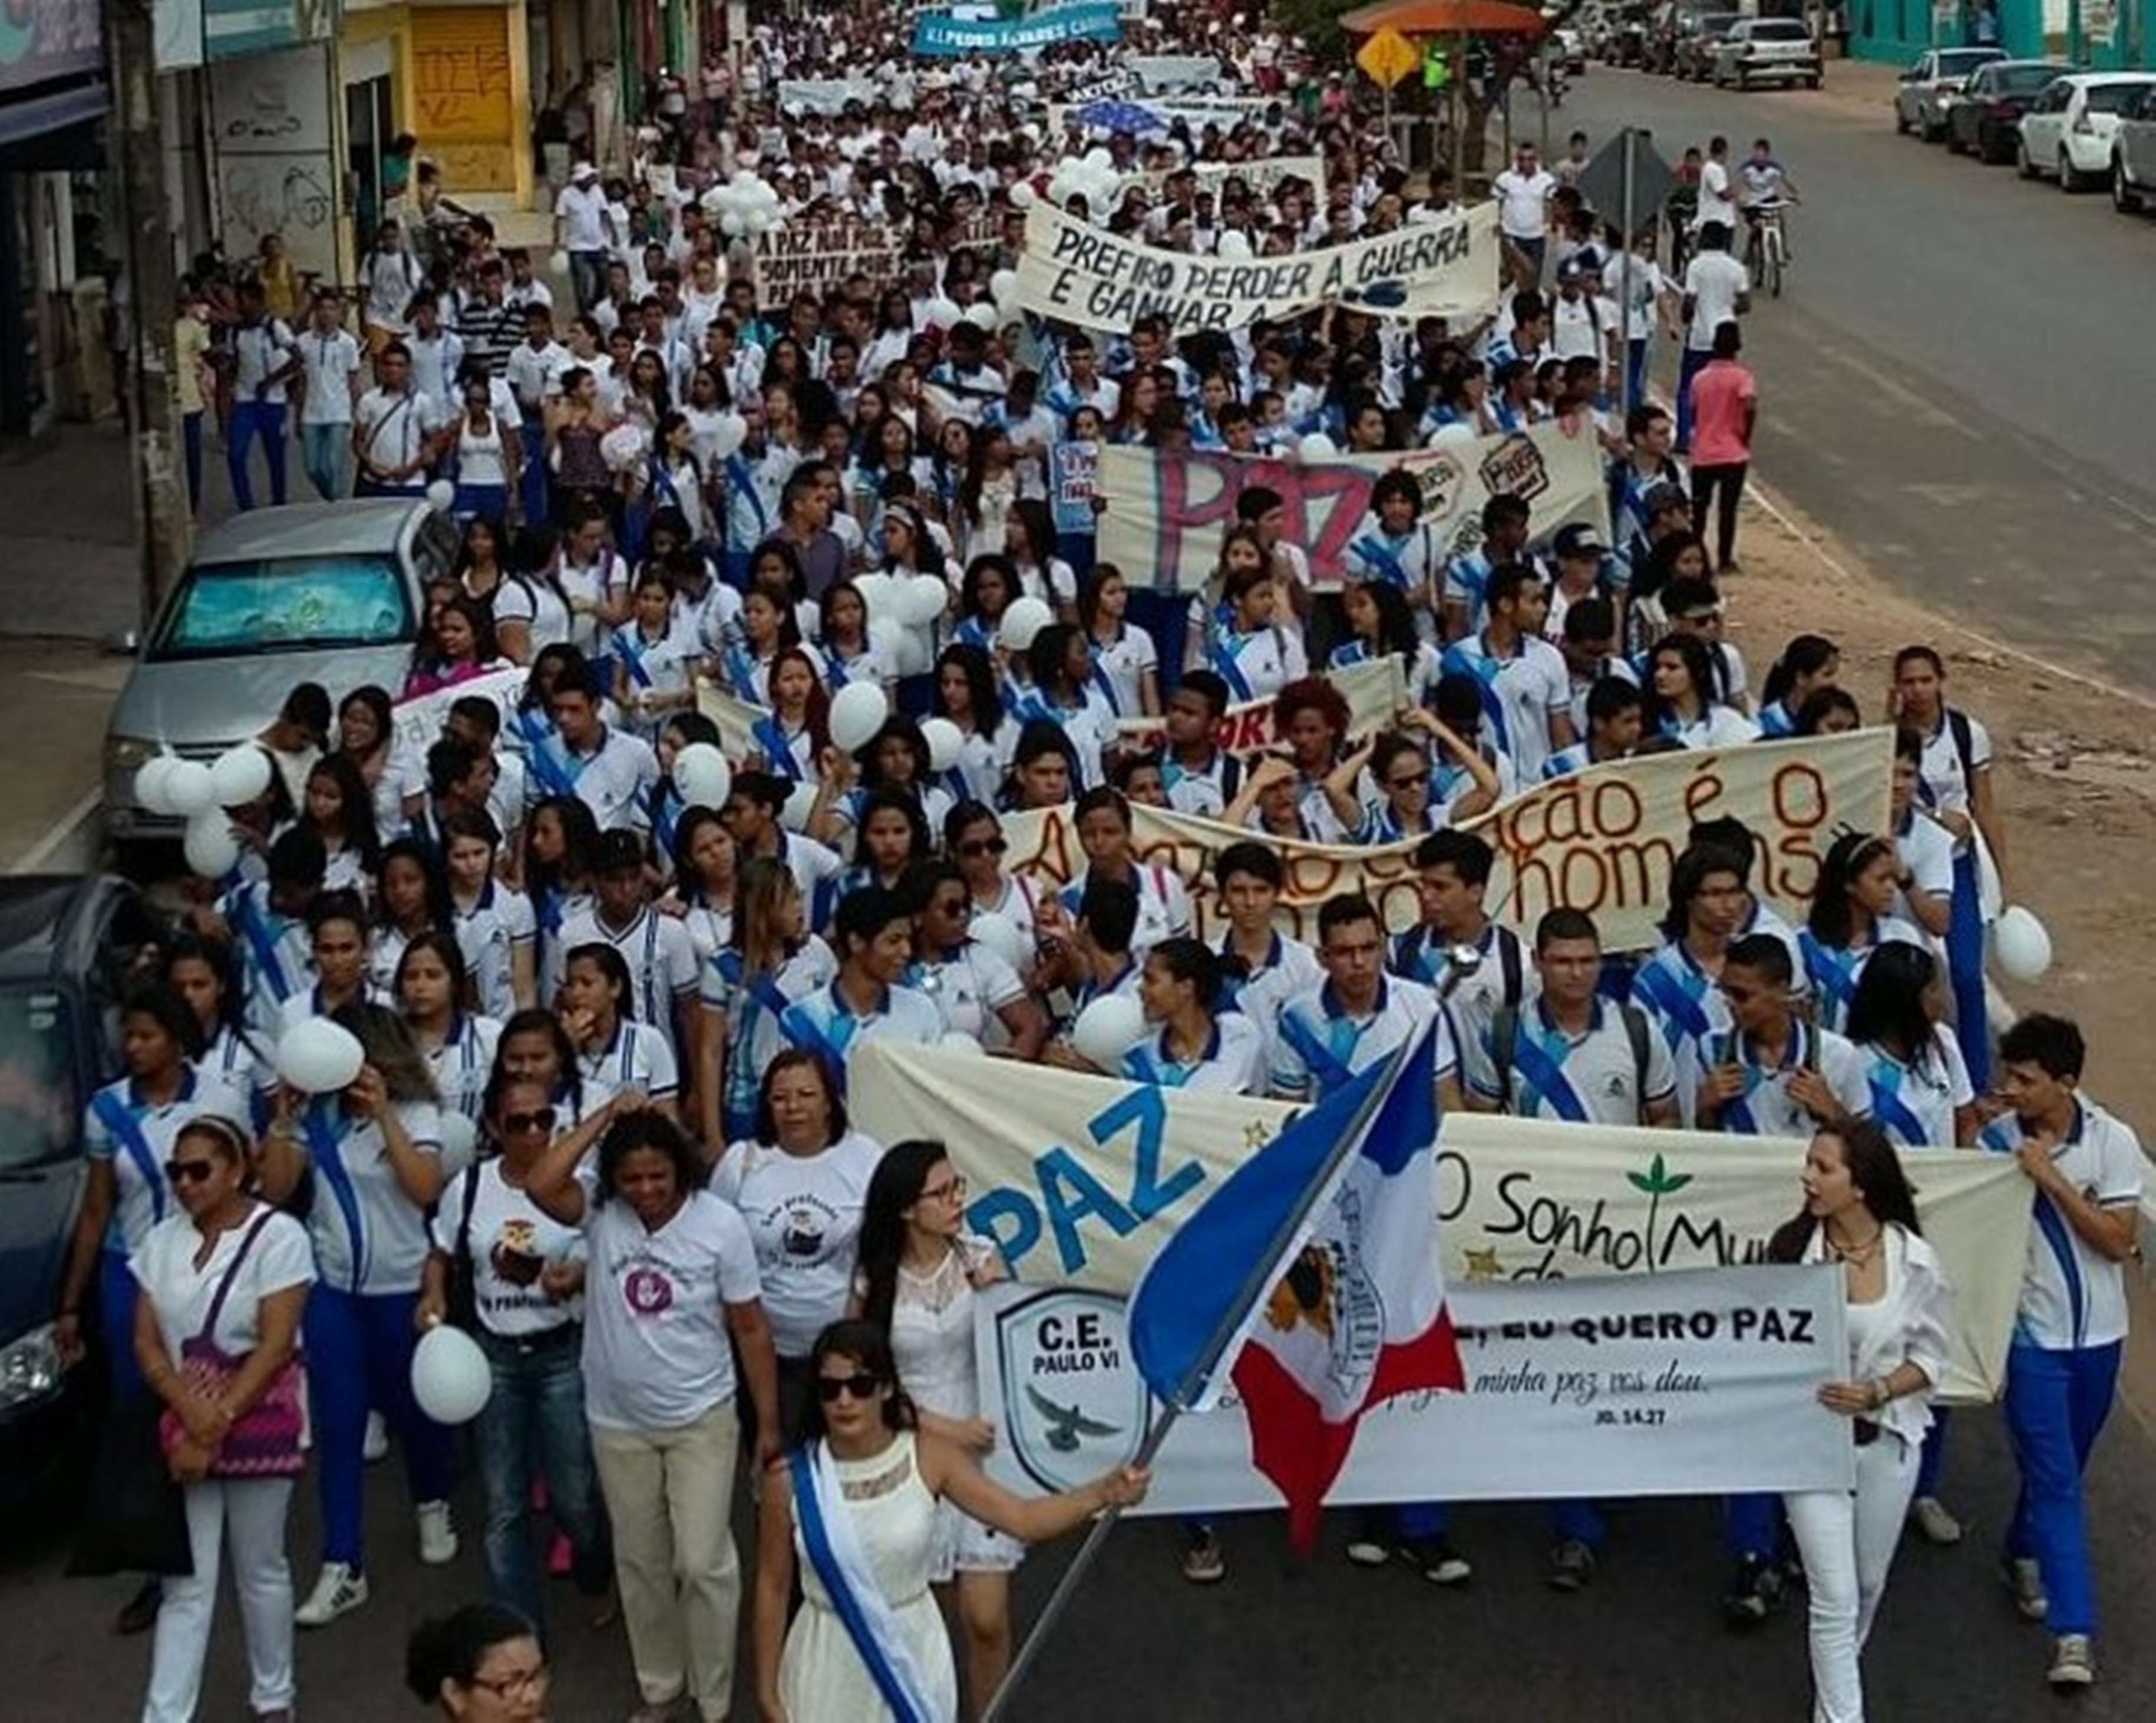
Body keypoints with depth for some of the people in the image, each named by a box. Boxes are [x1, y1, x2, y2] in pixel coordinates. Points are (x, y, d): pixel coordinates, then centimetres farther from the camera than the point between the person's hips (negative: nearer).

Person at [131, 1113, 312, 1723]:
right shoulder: (161, 1241, 4)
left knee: (260, 1571, 10)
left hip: (258, 1426, -3)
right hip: (180, 1428, 3)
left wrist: (217, 1426, -17)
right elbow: (145, 1342, 1)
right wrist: (193, 1417, -14)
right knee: (185, 1583, 2)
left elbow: (275, 1347, -15)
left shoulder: (277, 1237, -10)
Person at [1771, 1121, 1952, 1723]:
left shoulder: (1914, 1260, -13)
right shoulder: (1792, 1246, -13)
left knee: (1868, 1583, 21)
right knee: (1834, 1596, -3)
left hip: (1886, 1443, 2)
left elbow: (1930, 1358, -4)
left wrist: (1876, 1392, -20)